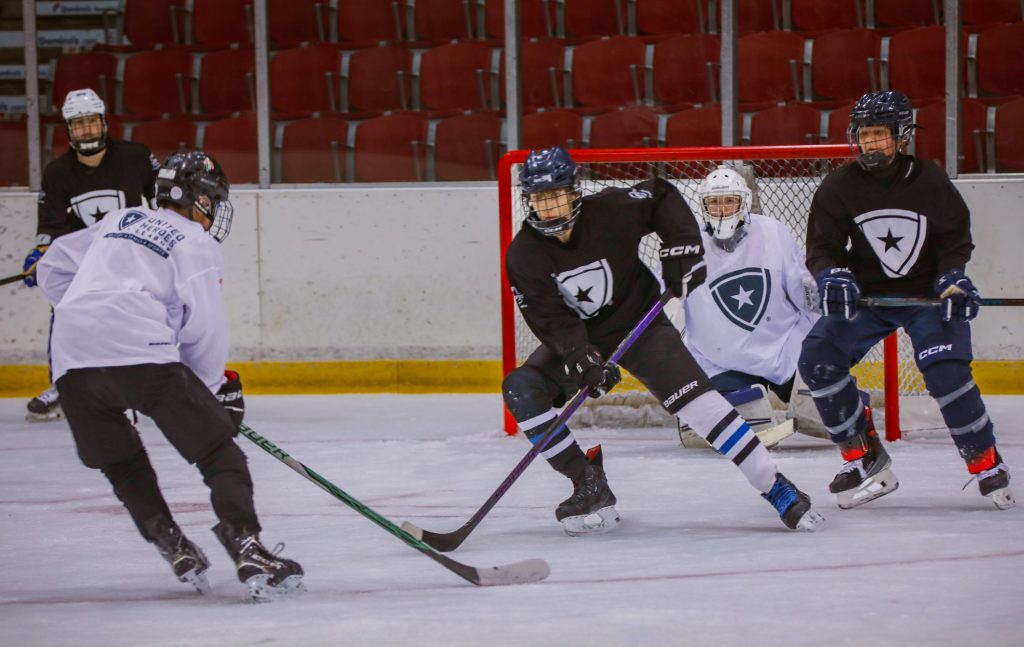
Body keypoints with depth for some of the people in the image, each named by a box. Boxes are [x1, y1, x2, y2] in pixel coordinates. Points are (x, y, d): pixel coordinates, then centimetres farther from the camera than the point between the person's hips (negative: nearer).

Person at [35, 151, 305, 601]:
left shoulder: (119, 222, 28)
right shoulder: (197, 244, 9)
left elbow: (54, 265, 32)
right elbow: (204, 327, 2)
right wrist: (215, 387, 15)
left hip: (73, 360, 6)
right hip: (141, 355, -6)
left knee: (121, 463, 25)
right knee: (218, 453, 0)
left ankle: (172, 547, 17)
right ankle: (247, 552, -16)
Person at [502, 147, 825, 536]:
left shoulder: (610, 212, -21)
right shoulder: (523, 255, -18)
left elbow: (663, 197, -3)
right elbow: (549, 319, -22)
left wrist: (681, 247, -14)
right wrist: (582, 359, -36)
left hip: (639, 323, -2)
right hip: (578, 338, 2)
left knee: (698, 402, -17)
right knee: (521, 390, -19)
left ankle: (778, 490, -11)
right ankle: (590, 486, -12)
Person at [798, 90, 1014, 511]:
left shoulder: (929, 182, -10)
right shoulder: (839, 188, -7)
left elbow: (955, 240, -1)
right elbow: (821, 249, -6)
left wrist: (953, 279, -19)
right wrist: (831, 276, -27)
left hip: (928, 295, -3)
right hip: (866, 294, 3)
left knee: (946, 370, -24)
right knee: (818, 358, -16)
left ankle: (986, 464, -6)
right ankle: (866, 460, -4)